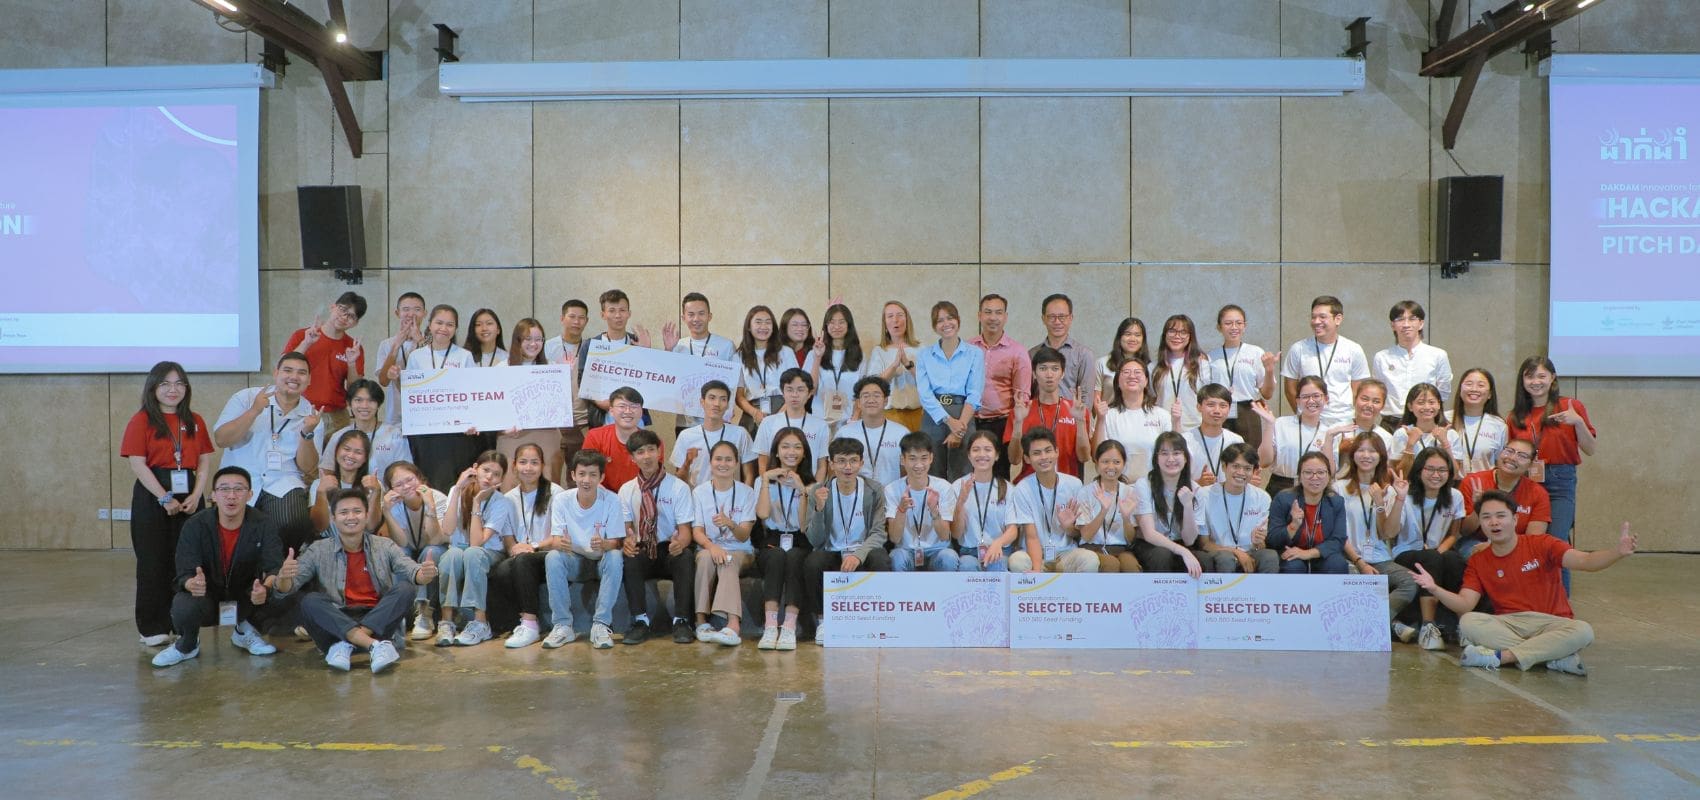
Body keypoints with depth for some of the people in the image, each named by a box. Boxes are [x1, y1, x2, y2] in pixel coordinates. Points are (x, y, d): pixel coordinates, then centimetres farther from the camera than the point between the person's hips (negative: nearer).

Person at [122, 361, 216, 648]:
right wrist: (165, 498, -15)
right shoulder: (141, 421, -2)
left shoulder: (195, 421, 11)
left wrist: (196, 495, -7)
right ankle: (153, 629, 9)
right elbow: (137, 464, -9)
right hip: (152, 498, -3)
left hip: (189, 498, 4)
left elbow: (205, 462, 8)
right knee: (154, 563, 1)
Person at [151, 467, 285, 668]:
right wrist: (192, 584, -49)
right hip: (207, 597, -1)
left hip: (246, 599, 1)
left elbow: (275, 568, -23)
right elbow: (185, 574, -22)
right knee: (184, 606, -34)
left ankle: (244, 631, 8)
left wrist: (265, 587, -47)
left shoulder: (264, 525, -14)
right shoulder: (194, 526, -16)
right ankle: (187, 644, 4)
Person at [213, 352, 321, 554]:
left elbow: (307, 468, 3)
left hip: (284, 485, 0)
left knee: (296, 524, -28)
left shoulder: (311, 415, 9)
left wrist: (307, 433, -13)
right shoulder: (246, 398, 4)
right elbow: (220, 439, -8)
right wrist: (254, 411, -17)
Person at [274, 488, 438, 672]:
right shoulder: (319, 550, 5)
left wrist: (425, 574, -35)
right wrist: (283, 576, -28)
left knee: (404, 589, -22)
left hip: (380, 620, 0)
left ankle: (345, 645, -30)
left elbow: (410, 570, -10)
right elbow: (285, 588, -3)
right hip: (337, 622, 0)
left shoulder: (384, 546, 6)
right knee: (309, 601, -25)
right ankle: (376, 646, -37)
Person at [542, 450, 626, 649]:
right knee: (552, 557, -28)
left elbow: (616, 543, -15)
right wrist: (560, 543, -39)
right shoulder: (561, 500, -10)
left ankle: (601, 625, -27)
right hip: (575, 562, 1)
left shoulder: (611, 500, -14)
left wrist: (603, 544, -40)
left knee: (615, 557, -33)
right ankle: (563, 626, -20)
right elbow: (555, 539, -13)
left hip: (602, 561, -1)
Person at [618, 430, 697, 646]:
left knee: (686, 557, -34)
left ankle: (681, 620, -25)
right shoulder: (627, 489, 8)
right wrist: (627, 540, -23)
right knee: (627, 558, -32)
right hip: (642, 552, 2)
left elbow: (685, 529, -6)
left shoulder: (679, 487, -1)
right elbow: (626, 527, 3)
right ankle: (640, 620, -23)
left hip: (671, 550, -1)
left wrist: (680, 542, -31)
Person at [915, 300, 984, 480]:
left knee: (961, 478, -2)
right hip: (933, 419, 1)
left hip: (963, 419, -1)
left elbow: (974, 395, -2)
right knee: (933, 478, 2)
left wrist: (960, 426, -13)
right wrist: (949, 421, -14)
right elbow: (924, 394, -2)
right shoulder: (925, 355, 9)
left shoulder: (975, 354, 6)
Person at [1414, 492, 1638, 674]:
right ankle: (1555, 657, -29)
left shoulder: (1541, 545, -1)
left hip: (1551, 623, -1)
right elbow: (1465, 604, -6)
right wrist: (1435, 589, -26)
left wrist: (1618, 552, -37)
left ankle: (1499, 656, -31)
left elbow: (1585, 561, -15)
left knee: (1583, 631, -33)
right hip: (1507, 624, 1)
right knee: (1468, 622, -28)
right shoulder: (1477, 562, 6)